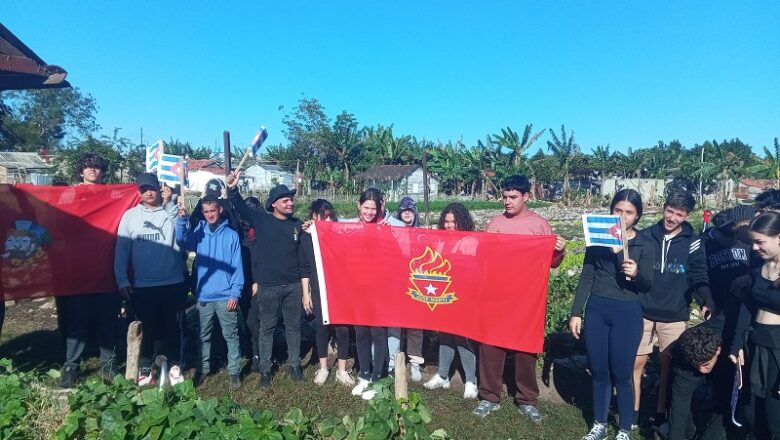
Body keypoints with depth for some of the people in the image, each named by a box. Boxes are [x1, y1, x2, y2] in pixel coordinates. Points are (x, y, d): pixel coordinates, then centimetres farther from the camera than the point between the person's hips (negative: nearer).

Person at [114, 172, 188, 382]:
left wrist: (169, 204, -19)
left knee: (173, 325, 10)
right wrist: (122, 280, -5)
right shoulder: (130, 215, 3)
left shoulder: (171, 211, -1)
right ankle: (145, 365, 28)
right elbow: (122, 250, 1)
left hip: (173, 282, -1)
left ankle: (175, 364, 24)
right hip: (142, 285, 1)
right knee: (147, 327, 13)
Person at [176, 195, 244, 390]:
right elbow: (182, 241, -15)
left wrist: (235, 293, -9)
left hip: (225, 296, -2)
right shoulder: (198, 232, 6)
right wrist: (182, 219, -29)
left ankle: (234, 371, 15)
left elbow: (237, 267, -3)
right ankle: (203, 368, 30)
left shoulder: (231, 235, -1)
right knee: (203, 336, 15)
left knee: (231, 336, 5)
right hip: (203, 296, 3)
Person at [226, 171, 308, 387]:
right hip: (268, 287, -2)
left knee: (294, 326, 12)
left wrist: (305, 288, 6)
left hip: (293, 286, 2)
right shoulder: (261, 221, -2)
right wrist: (233, 188, -34)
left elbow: (302, 257, 6)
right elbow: (240, 206, -14)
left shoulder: (297, 225, 4)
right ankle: (264, 369, 23)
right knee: (267, 328, 9)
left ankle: (295, 364, 28)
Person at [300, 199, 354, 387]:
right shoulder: (307, 237, 1)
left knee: (342, 328, 1)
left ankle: (342, 371, 16)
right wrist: (306, 293, 1)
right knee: (322, 327, 9)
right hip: (319, 290, 0)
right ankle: (323, 368, 27)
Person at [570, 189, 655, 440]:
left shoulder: (644, 245, -1)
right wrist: (576, 312, 1)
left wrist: (636, 273, -28)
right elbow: (587, 277, 3)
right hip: (596, 310, 2)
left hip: (627, 313, -2)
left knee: (621, 375, 5)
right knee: (599, 372, 12)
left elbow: (647, 285, -5)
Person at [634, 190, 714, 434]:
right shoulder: (646, 236, 0)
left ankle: (660, 415, 26)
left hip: (674, 316, 0)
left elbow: (699, 278, -3)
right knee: (636, 362, 6)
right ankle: (633, 412, 22)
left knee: (670, 365, 9)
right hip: (642, 312, 0)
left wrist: (708, 302, -19)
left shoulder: (693, 242, -2)